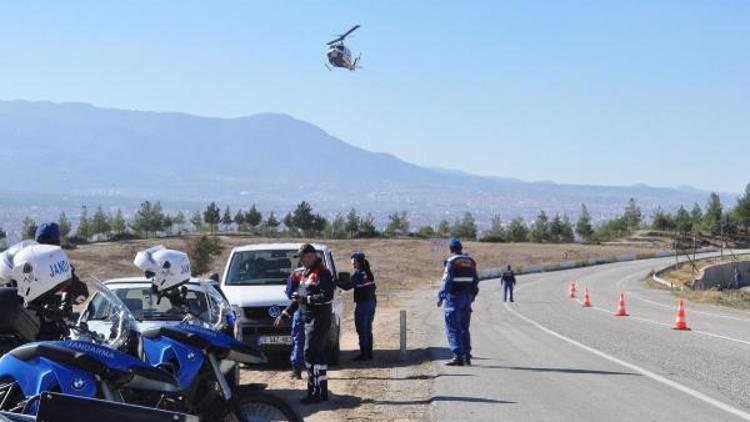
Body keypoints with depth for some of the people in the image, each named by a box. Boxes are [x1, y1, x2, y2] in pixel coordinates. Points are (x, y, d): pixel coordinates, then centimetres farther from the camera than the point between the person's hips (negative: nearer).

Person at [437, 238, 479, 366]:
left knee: (453, 329, -4)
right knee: (464, 328, 14)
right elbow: (475, 281, 13)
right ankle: (467, 356, 13)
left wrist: (441, 296, -15)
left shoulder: (452, 261, -9)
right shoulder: (470, 261, 11)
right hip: (467, 298, 6)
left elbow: (447, 280, -16)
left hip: (454, 297, -6)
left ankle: (458, 356, -12)